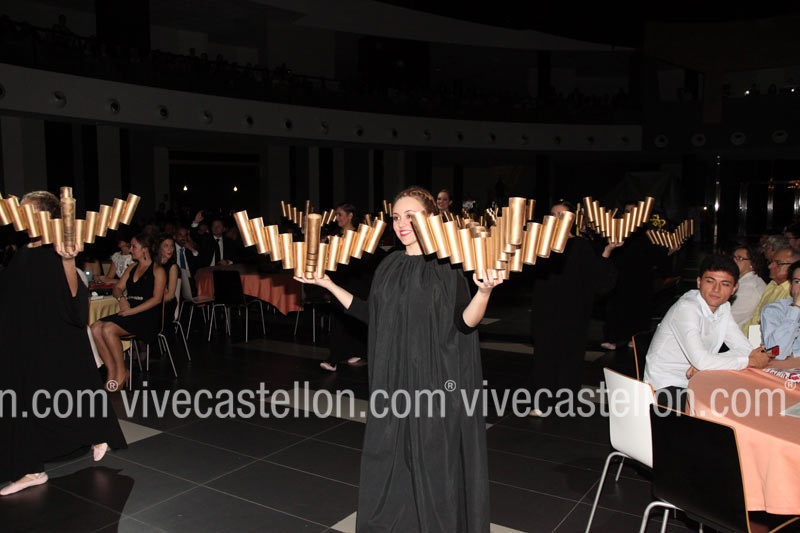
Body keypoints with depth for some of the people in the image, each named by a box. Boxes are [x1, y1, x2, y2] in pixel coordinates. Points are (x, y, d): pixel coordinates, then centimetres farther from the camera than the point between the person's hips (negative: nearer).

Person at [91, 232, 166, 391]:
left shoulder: (157, 270, -1)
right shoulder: (132, 267, 22)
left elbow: (156, 298, -11)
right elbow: (117, 288, 21)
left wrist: (132, 311, -17)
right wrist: (121, 298, -3)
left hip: (148, 316, -7)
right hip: (130, 314, 7)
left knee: (108, 329, -27)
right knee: (95, 328, -17)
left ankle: (121, 372, -13)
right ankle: (112, 372, -14)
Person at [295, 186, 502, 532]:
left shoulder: (448, 265, -10)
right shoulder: (389, 266, 7)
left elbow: (466, 322, -15)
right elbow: (372, 315, 10)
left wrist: (484, 291, -35)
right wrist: (327, 284, 9)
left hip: (435, 382, -5)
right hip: (393, 381, 5)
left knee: (433, 464, 7)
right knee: (387, 463, 14)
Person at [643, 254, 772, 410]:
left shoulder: (723, 307, 5)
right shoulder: (686, 308, -22)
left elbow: (745, 349, 0)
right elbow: (701, 361, -30)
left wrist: (706, 363, -18)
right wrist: (750, 361, -17)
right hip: (665, 388, -8)